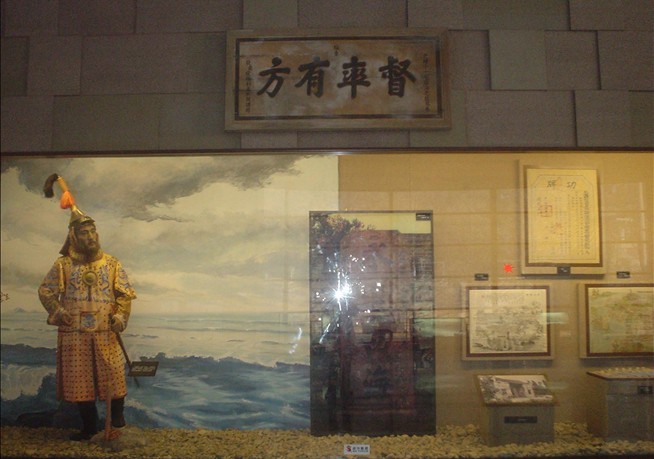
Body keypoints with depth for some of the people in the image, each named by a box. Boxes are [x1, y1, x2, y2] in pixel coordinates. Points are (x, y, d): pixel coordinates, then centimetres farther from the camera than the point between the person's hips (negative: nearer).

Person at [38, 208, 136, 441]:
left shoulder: (112, 263, 3)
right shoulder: (63, 264, 2)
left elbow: (125, 293, 3)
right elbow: (45, 291, 7)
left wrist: (120, 317, -11)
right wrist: (57, 312, -8)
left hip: (106, 333, 0)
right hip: (75, 334, 1)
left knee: (113, 376, -1)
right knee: (80, 380, 8)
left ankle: (117, 415, 22)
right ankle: (89, 426, 23)